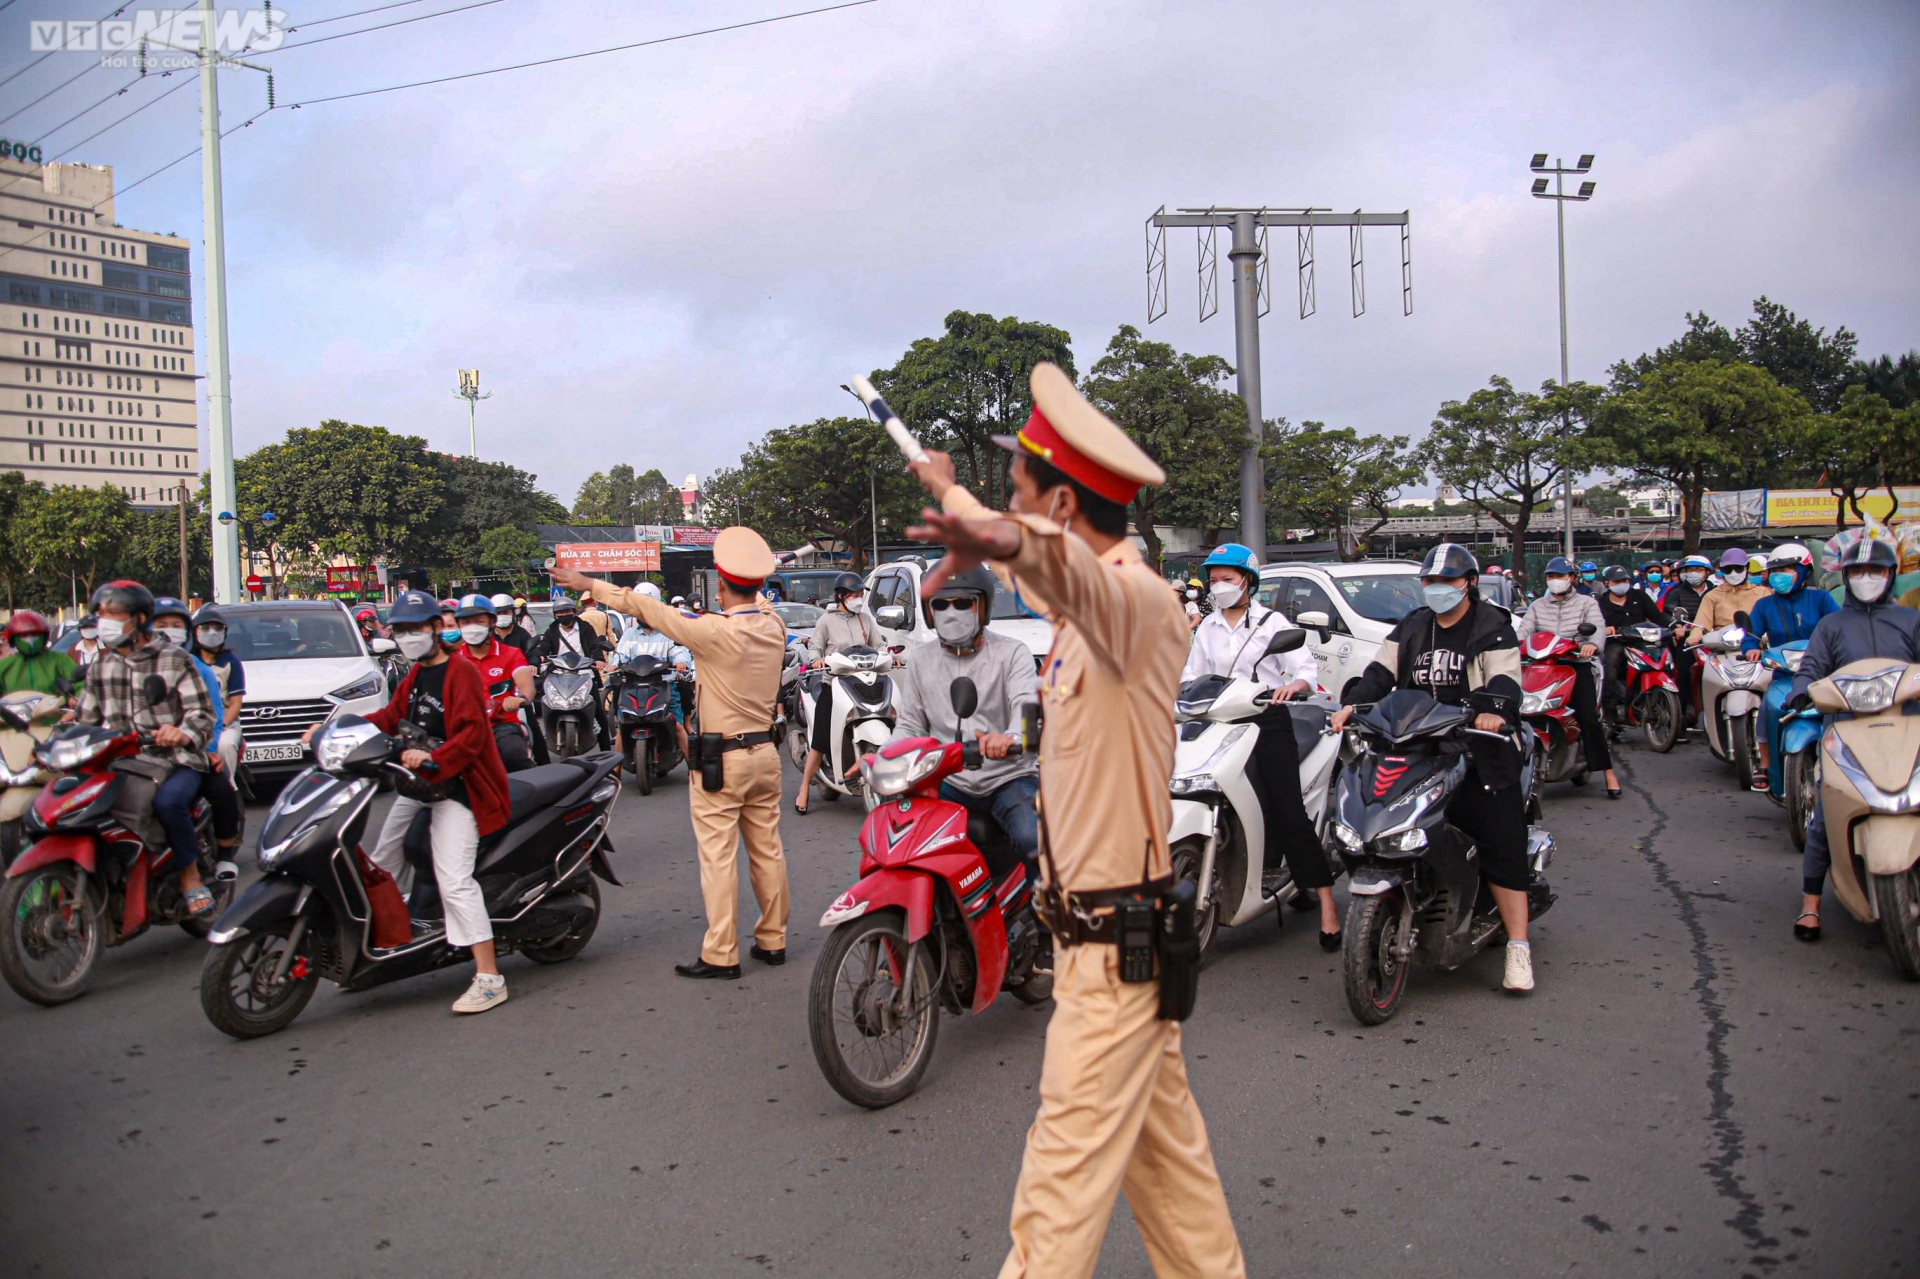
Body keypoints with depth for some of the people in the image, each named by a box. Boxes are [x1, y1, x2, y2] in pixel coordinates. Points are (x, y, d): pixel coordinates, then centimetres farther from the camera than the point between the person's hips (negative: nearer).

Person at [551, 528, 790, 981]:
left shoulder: (715, 631, -19)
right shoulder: (773, 625, -2)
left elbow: (647, 609, -10)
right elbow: (757, 605, 23)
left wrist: (591, 585, 1)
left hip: (721, 758, -6)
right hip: (764, 752, 7)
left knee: (718, 856, 0)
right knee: (767, 850, 12)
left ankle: (720, 955, 4)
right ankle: (772, 941, 21)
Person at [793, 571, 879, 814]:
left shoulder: (866, 619, 13)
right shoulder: (827, 620, 3)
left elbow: (877, 646, 16)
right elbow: (814, 645, 4)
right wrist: (816, 659, -17)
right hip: (833, 684, -3)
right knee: (820, 741, -4)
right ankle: (805, 789, 5)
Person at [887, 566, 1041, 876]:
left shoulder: (1012, 653, 0)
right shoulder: (921, 661, 13)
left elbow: (1028, 705, -17)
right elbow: (910, 724, 14)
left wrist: (1010, 737, -41)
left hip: (1009, 778, -3)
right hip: (949, 783, 4)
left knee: (1034, 841, -29)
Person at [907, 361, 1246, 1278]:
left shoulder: (1137, 598, -20)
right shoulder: (1088, 593, 10)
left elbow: (1068, 566, -45)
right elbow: (1038, 568, 32)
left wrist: (1000, 539, -66)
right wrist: (948, 490, 48)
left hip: (1113, 944, -10)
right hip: (1107, 926, 10)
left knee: (1065, 1176, 0)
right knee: (1163, 1145, 20)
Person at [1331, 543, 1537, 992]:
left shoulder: (1493, 628, 3)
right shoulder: (1411, 628, 18)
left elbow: (1506, 679, -12)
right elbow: (1381, 671, 9)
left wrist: (1494, 709, -33)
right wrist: (1352, 703, -9)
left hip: (1481, 750, -4)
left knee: (1502, 846, -8)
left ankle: (1518, 946, -5)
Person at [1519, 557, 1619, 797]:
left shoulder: (1587, 603, 11)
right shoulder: (1537, 606, 19)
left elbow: (1598, 626, -8)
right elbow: (1524, 630, 3)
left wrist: (1592, 644, -32)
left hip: (1577, 665, -3)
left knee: (1589, 718, -15)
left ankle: (1609, 773, -11)